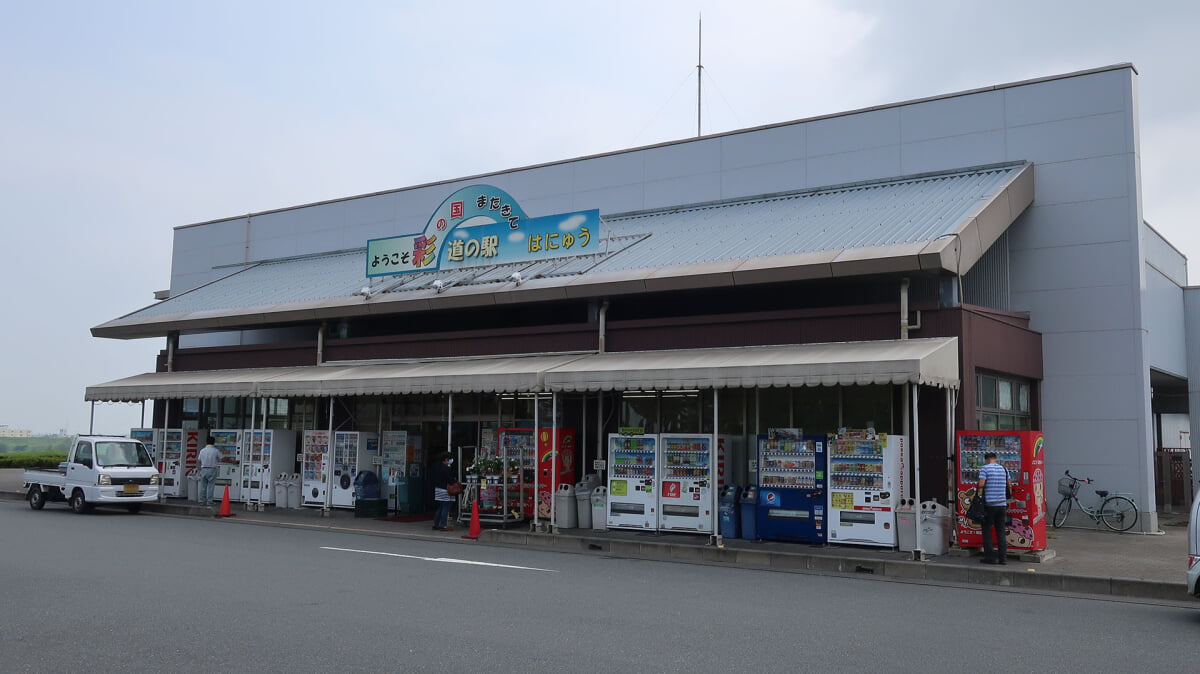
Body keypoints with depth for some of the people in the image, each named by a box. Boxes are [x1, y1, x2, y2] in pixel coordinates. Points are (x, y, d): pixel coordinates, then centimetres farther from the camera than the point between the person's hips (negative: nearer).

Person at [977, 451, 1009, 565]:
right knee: (1001, 531, 10)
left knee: (987, 530, 4)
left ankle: (990, 556, 2)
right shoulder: (1004, 469, 9)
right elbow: (1008, 486, 15)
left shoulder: (985, 468, -7)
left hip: (989, 504, -5)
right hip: (1002, 504, 5)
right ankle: (1003, 557, 9)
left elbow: (981, 484, -16)